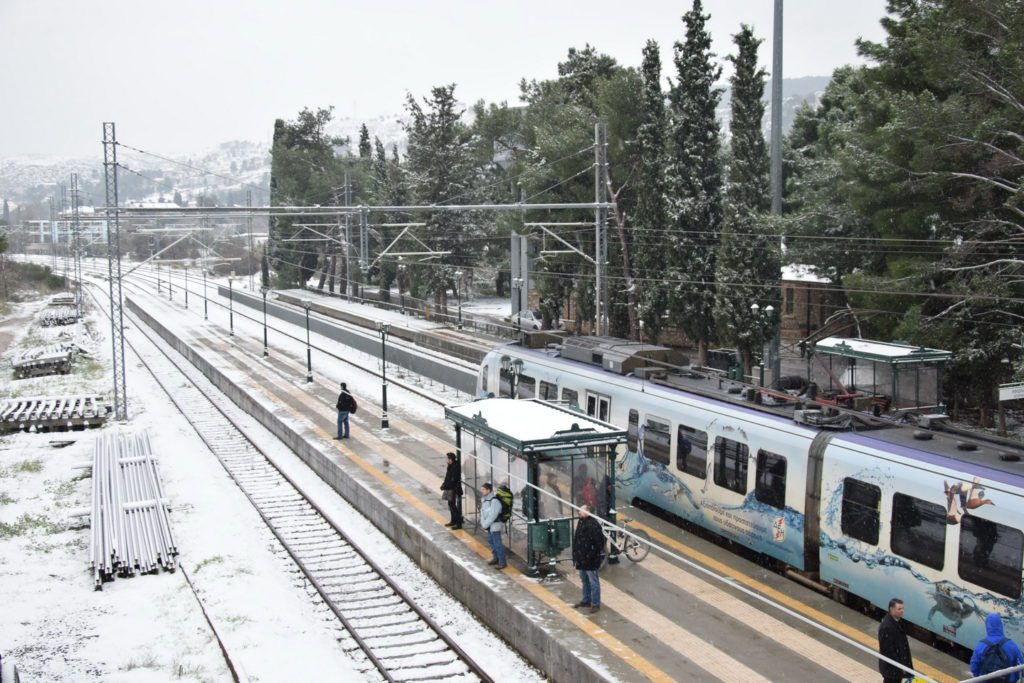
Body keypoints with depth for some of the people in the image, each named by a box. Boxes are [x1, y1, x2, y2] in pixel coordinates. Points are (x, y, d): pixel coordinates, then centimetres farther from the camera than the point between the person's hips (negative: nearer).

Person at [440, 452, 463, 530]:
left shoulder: (455, 467, -23)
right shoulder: (450, 466, 6)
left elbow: (453, 480, -25)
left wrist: (445, 486, -19)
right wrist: (444, 484, 4)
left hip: (454, 489, -10)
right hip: (450, 489, 10)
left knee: (453, 506, -6)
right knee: (451, 505, 19)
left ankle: (458, 524, 0)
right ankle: (453, 521, 32)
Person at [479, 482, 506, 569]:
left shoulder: (494, 501, -23)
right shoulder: (484, 499, 5)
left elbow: (492, 515, -25)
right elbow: (482, 511, 12)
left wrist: (485, 524, -20)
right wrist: (482, 522, 3)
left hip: (495, 525, -10)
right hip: (488, 525, 10)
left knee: (497, 544, -5)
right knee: (491, 542, 20)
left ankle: (502, 562, 3)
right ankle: (495, 558, 36)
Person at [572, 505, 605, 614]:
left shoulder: (593, 525, -21)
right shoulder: (580, 522, 6)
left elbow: (599, 542, -21)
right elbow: (576, 540, 15)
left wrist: (593, 555, -19)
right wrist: (575, 556, 15)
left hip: (591, 560, -9)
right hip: (581, 559, 9)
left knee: (593, 582, 2)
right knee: (584, 580, 21)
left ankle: (595, 604, 12)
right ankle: (586, 600, 34)